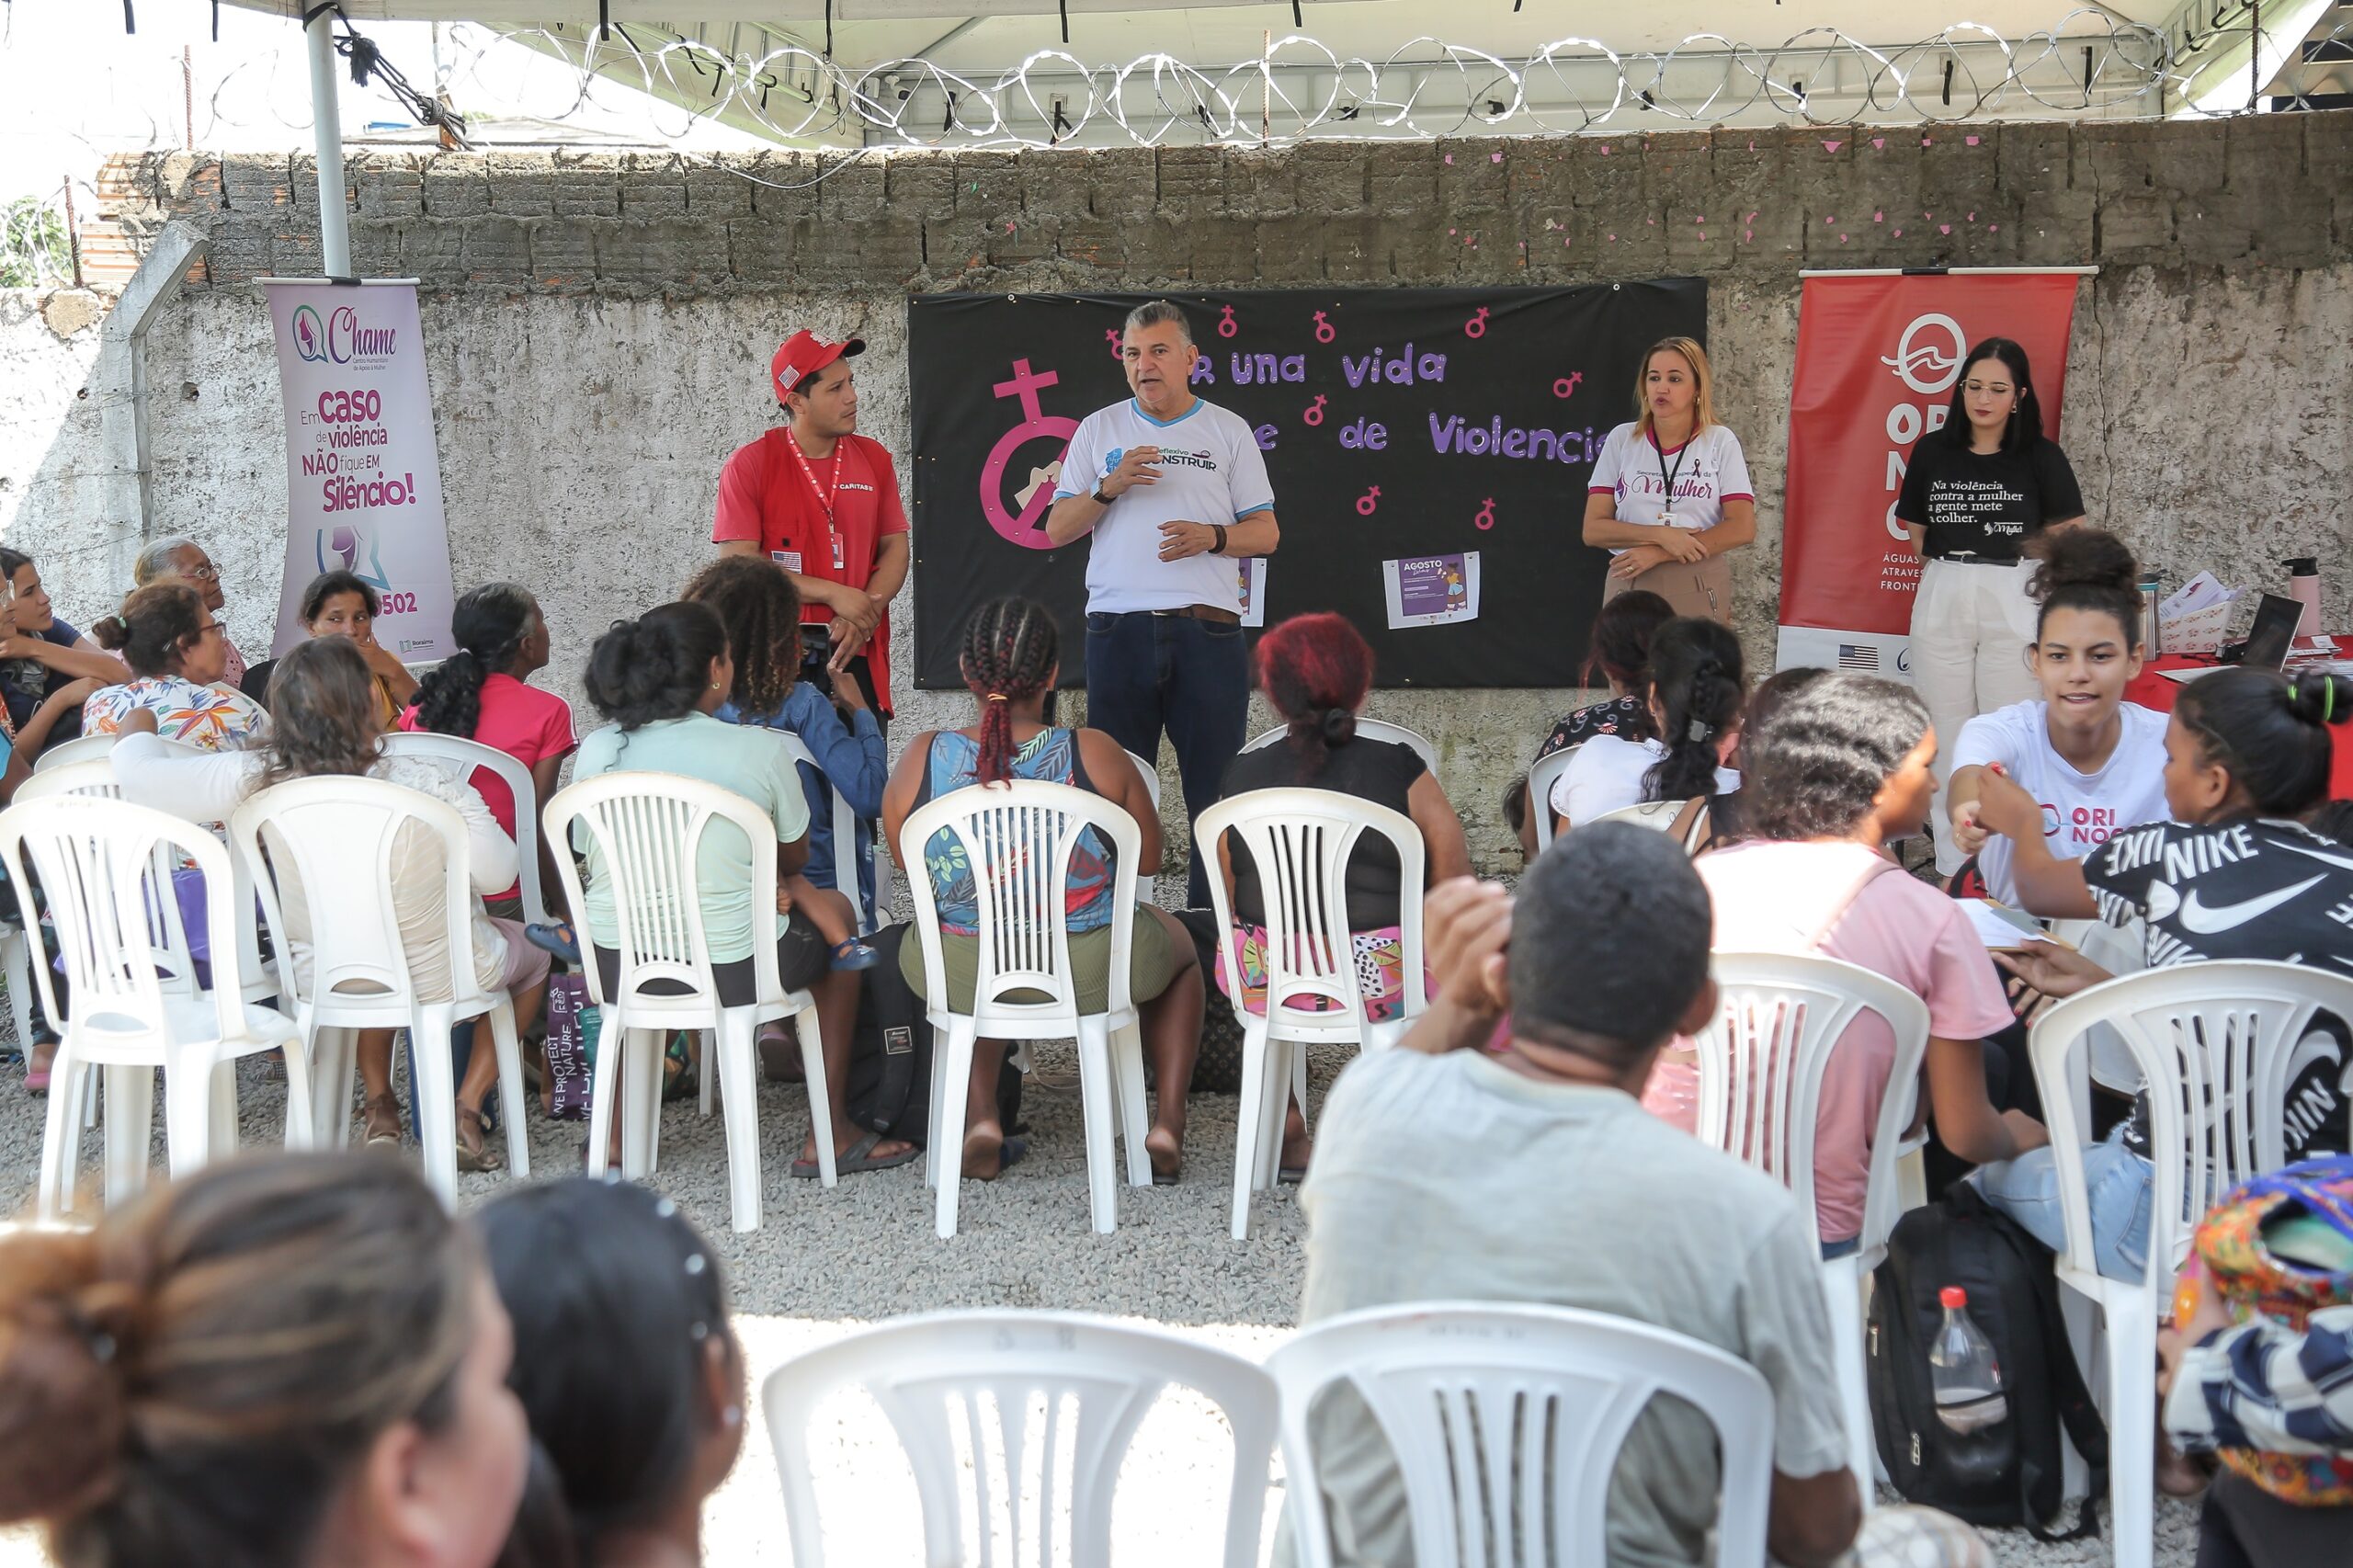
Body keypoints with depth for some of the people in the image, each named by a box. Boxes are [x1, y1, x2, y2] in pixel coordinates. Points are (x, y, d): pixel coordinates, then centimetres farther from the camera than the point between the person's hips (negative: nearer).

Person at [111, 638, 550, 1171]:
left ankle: (379, 1103, 29)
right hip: (438, 977, -3)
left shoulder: (258, 780, -22)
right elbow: (499, 872, -18)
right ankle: (468, 1107, 18)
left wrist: (138, 727, 8)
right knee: (533, 957, 28)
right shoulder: (427, 786, -29)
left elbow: (138, 778, -14)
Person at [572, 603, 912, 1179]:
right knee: (834, 911, 25)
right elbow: (795, 857, 5)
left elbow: (590, 854, 12)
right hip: (728, 973, -4)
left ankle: (617, 1128, 37)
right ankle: (831, 1133, 32)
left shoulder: (595, 751, -2)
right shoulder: (757, 752, -10)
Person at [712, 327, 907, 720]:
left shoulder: (874, 458, 9)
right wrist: (834, 594, -13)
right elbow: (739, 563, -9)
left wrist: (863, 617, -9)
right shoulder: (750, 464, -3)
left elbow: (895, 548, 8)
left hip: (859, 655, 3)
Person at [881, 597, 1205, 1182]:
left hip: (962, 978, 2)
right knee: (1178, 942, 33)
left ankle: (980, 1118, 29)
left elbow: (905, 859, 7)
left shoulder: (923, 757, -10)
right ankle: (1168, 1124, 27)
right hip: (1092, 974, -1)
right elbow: (1149, 858, -2)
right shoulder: (1094, 753, -14)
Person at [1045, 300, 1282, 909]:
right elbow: (1057, 529, 10)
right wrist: (1108, 487, -7)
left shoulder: (1229, 431, 11)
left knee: (1218, 786, -1)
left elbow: (1265, 534, 9)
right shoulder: (1099, 430, 14)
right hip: (1118, 630, 1)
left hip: (1208, 632, -1)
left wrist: (1211, 536, -11)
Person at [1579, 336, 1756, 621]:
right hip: (1629, 587, 1)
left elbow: (1742, 528, -5)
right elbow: (1593, 529, 1)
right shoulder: (1621, 439, 6)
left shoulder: (1720, 442, 3)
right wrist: (1661, 536, -15)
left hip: (1699, 594, -1)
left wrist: (1658, 553, -12)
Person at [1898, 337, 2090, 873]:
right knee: (1947, 734, 6)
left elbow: (2072, 536, 4)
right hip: (1941, 601, 3)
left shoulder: (2040, 456, -2)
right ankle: (1952, 864, 13)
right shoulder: (1933, 451, 5)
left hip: (2015, 602, -3)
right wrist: (1951, 567, 5)